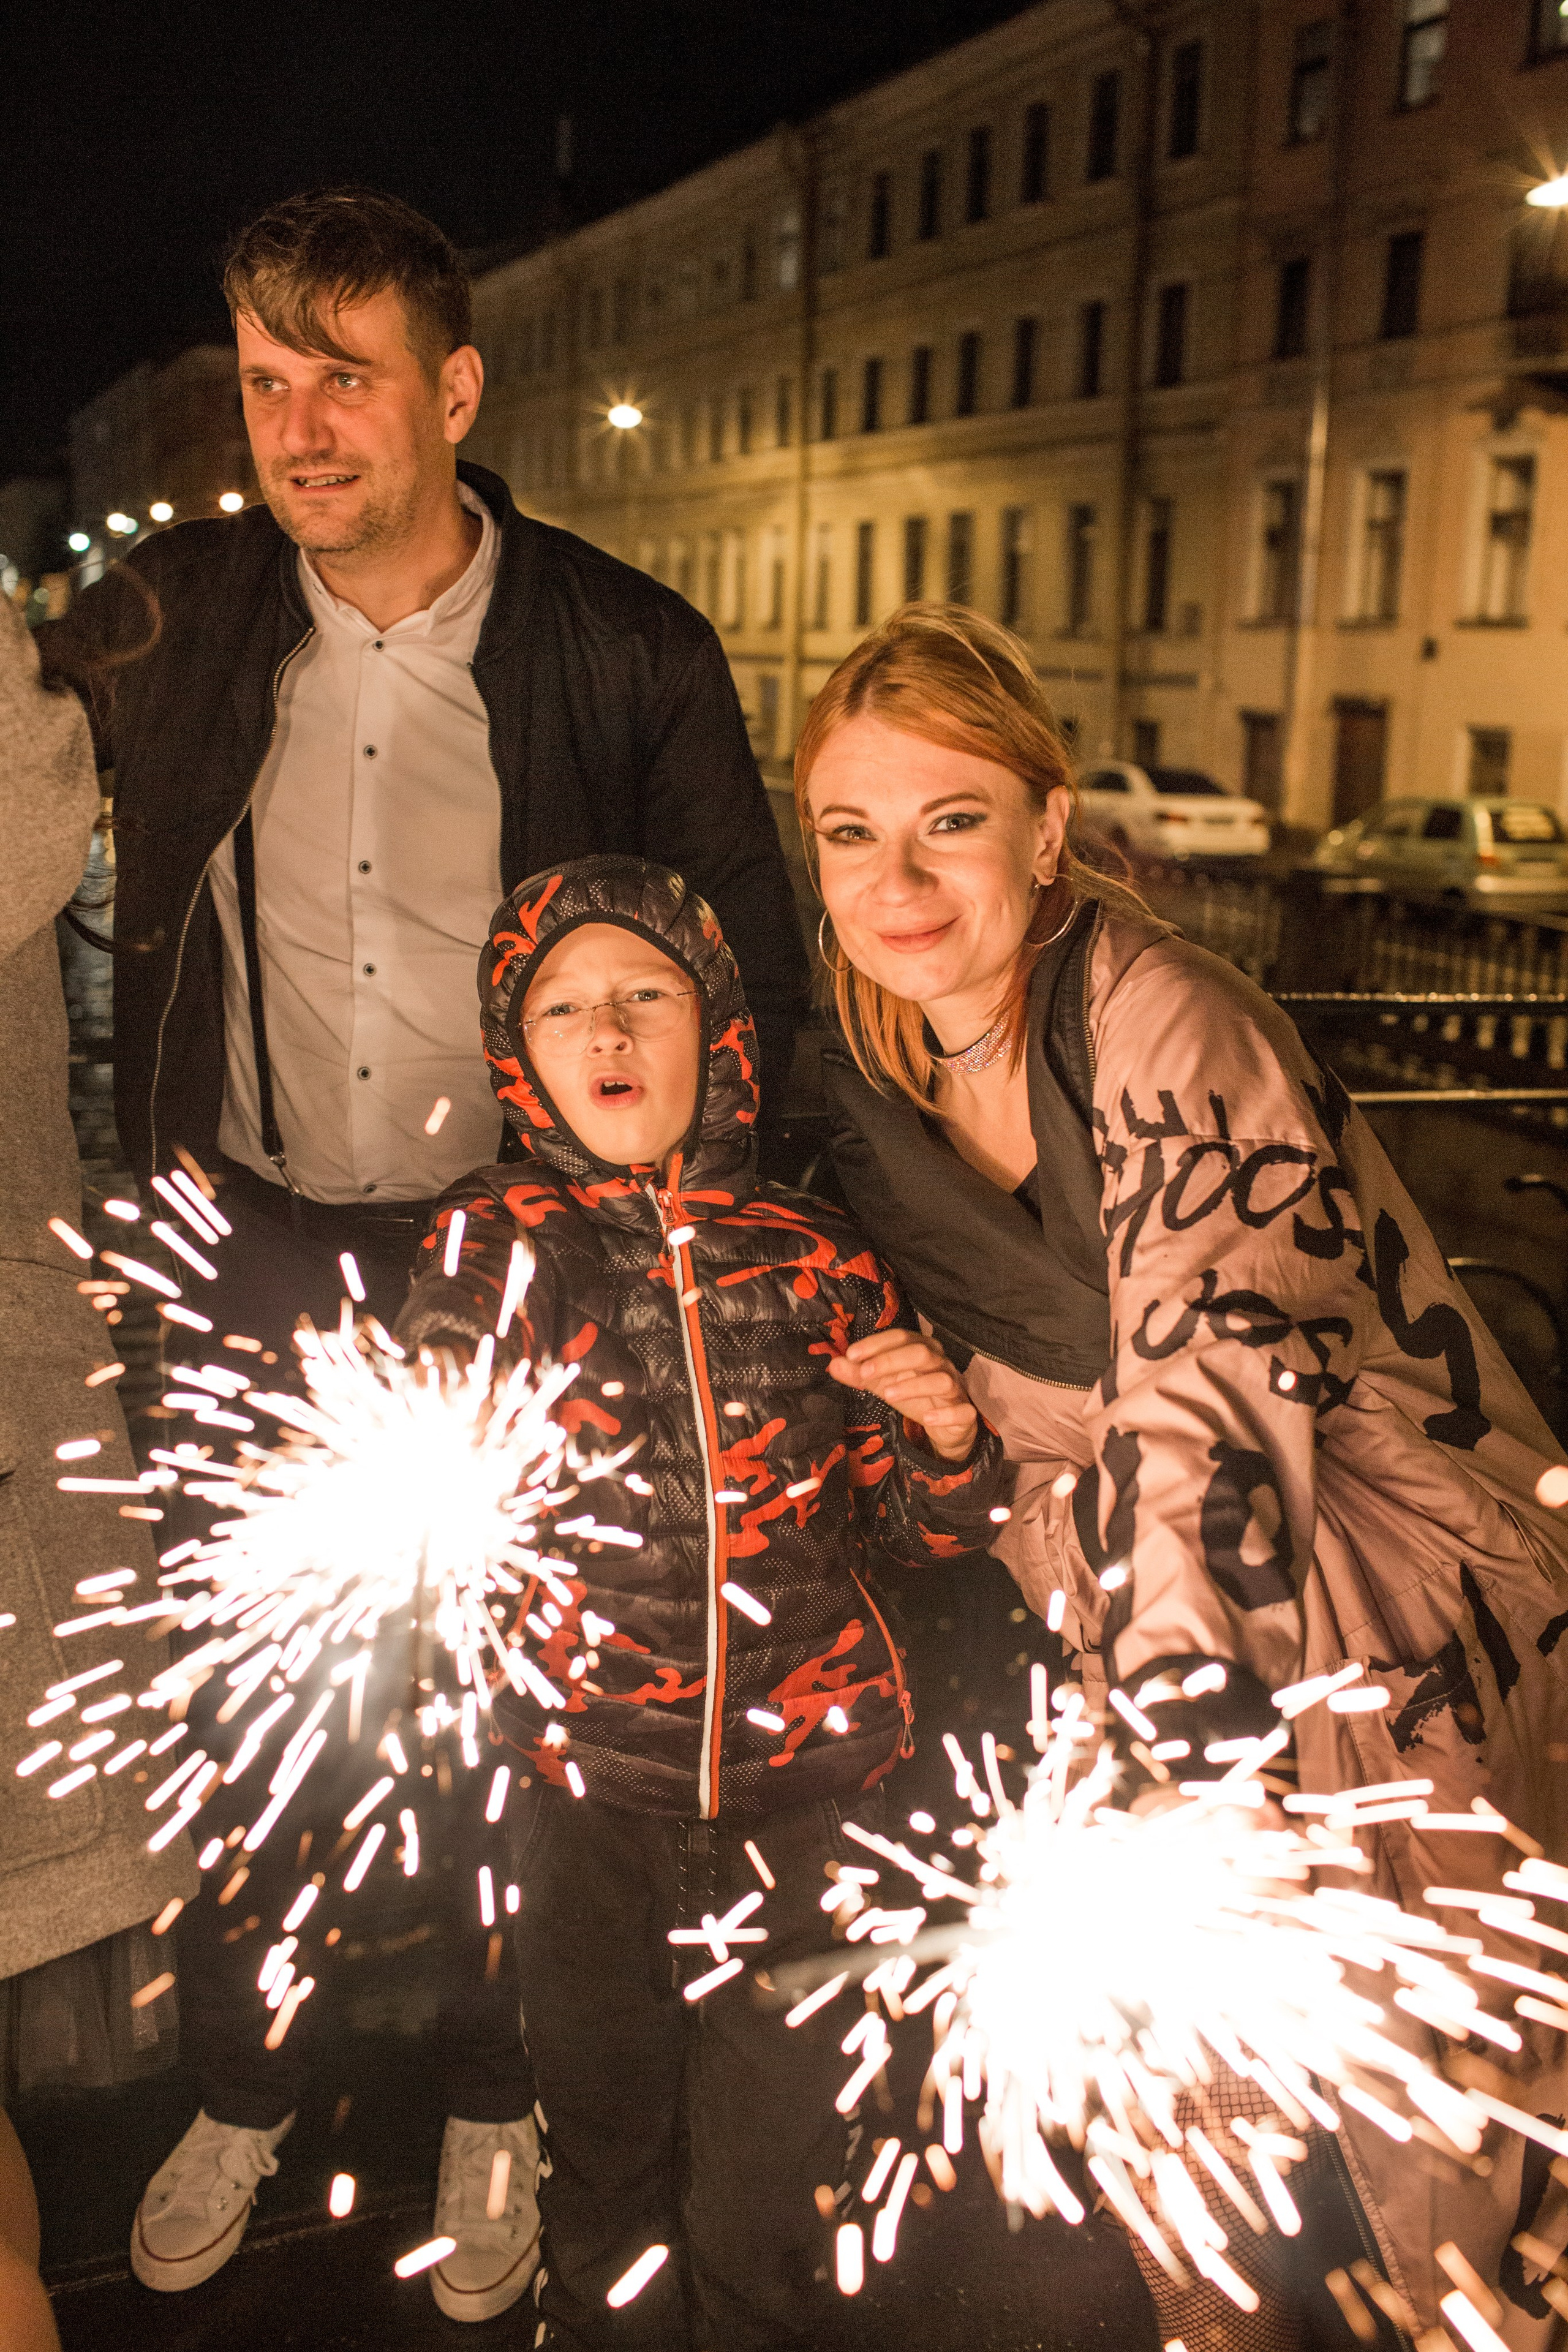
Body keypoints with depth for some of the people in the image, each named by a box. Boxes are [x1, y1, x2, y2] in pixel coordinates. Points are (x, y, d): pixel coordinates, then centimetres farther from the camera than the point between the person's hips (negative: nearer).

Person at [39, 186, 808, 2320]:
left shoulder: (628, 651, -9)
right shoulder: (162, 624, -3)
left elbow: (751, 964, 0)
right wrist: (148, 1136, 6)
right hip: (265, 1246, 2)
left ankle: (495, 2107, 34)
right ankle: (240, 2098, 36)